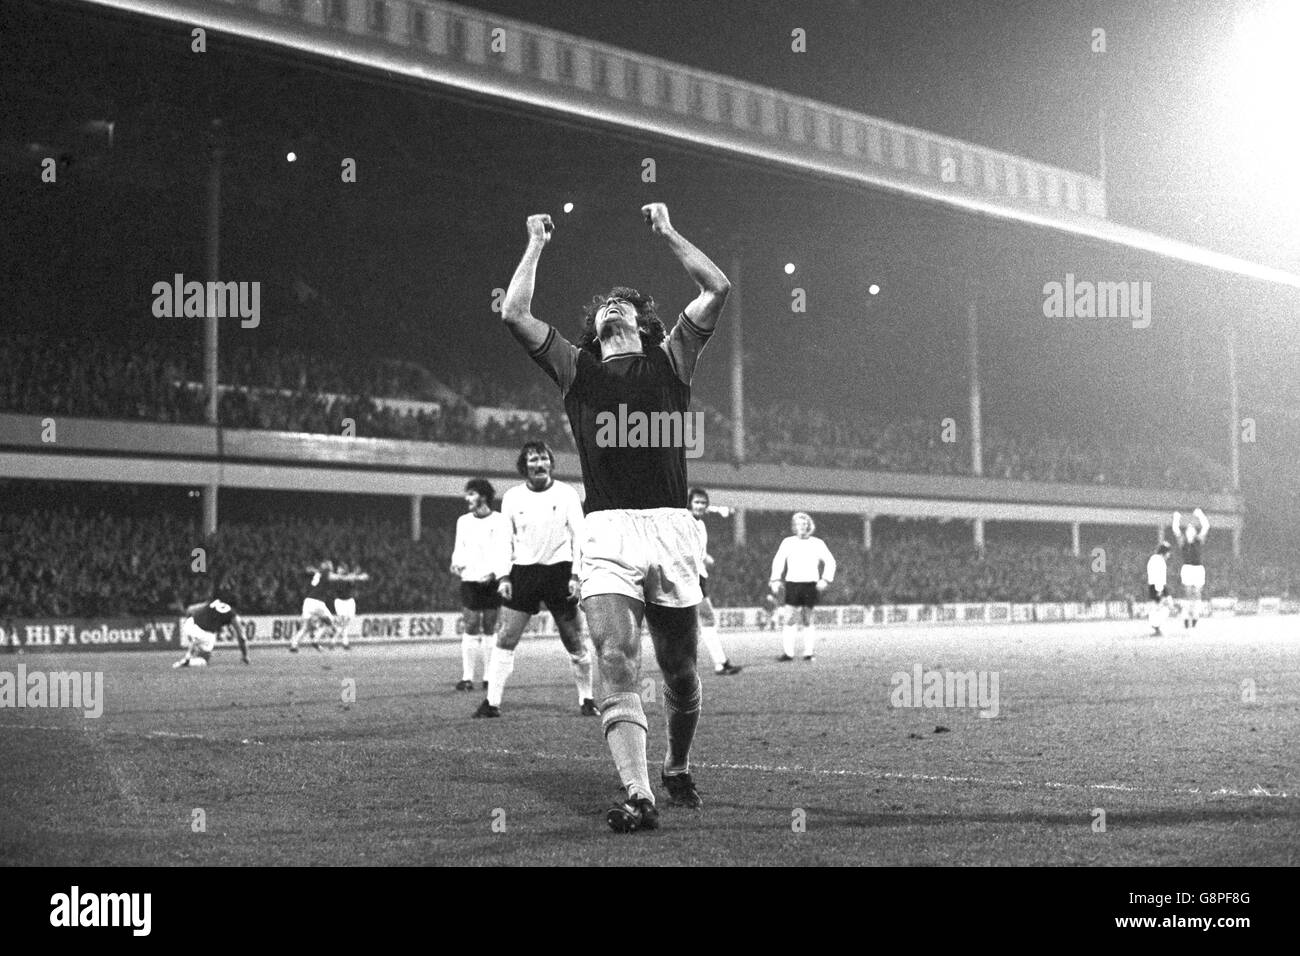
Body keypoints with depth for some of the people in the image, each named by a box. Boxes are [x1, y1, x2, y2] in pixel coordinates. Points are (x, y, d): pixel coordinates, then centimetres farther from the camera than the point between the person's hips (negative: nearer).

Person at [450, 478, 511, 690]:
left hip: (492, 581, -2)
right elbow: (459, 548, 14)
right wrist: (456, 563, -8)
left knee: (490, 629, 1)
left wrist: (494, 573, -23)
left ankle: (489, 677, 7)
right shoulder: (463, 521, 12)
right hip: (469, 580, 3)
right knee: (470, 629, -4)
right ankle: (467, 677, -4)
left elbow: (504, 552, -7)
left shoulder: (499, 521, -1)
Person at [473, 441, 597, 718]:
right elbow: (505, 539, 9)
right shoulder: (512, 497, 5)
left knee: (575, 641, 1)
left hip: (559, 570, -1)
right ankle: (492, 701, -1)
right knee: (505, 639, -5)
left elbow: (579, 536, 0)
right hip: (523, 571, 1)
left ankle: (586, 700, 15)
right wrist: (503, 577, 0)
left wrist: (576, 575, -8)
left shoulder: (566, 494, 1)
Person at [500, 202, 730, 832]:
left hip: (671, 527, 1)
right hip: (607, 532, -1)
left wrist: (666, 232, 17)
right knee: (616, 665, -16)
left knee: (680, 673, 9)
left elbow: (717, 288, 8)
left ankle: (677, 769, 33)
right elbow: (514, 314, 7)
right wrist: (536, 246, 18)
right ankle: (638, 796, -21)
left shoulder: (670, 360, 17)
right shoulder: (575, 368, 18)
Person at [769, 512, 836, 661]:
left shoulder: (817, 544, 6)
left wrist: (825, 580, -3)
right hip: (792, 583, 1)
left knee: (808, 620, 1)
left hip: (810, 585, -1)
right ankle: (788, 652, -6)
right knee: (789, 619, -7)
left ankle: (808, 653, 5)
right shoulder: (788, 543, 8)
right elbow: (778, 561, 12)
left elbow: (830, 561, 10)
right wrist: (776, 579, -2)